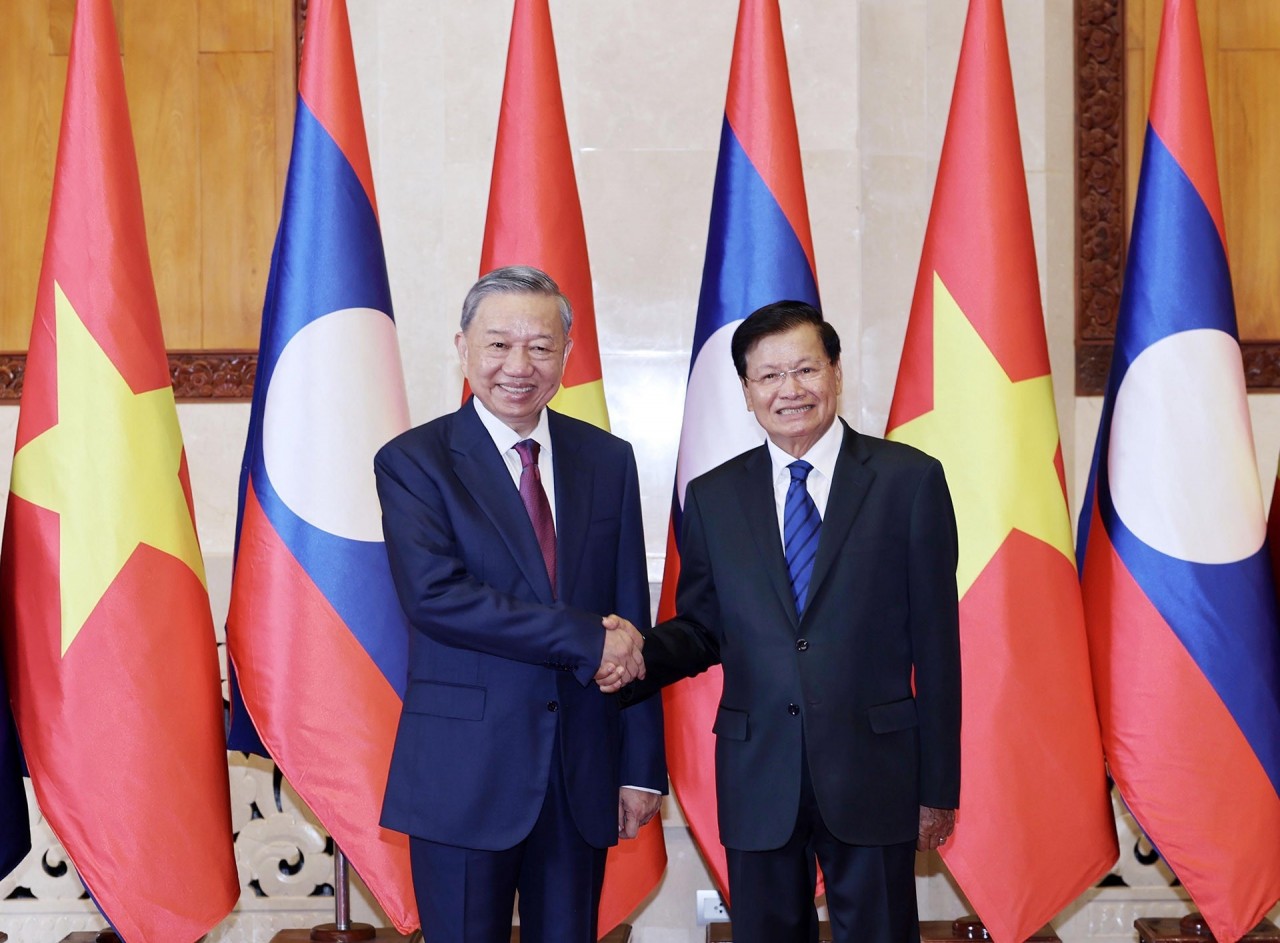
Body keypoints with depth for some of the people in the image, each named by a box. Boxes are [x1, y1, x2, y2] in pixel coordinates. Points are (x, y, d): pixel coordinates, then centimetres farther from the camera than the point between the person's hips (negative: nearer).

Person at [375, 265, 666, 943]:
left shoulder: (609, 460, 7)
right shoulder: (412, 462, -3)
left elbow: (631, 618, 6)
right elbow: (435, 596, -18)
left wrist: (642, 767, 3)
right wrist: (586, 639, -19)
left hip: (583, 778, 3)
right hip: (465, 777, -3)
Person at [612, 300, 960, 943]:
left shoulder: (909, 480, -2)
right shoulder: (712, 497, 6)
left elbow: (935, 642, -2)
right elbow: (701, 628, 10)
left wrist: (939, 787, -2)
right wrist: (639, 656, -13)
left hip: (874, 772, -2)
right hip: (757, 779, 2)